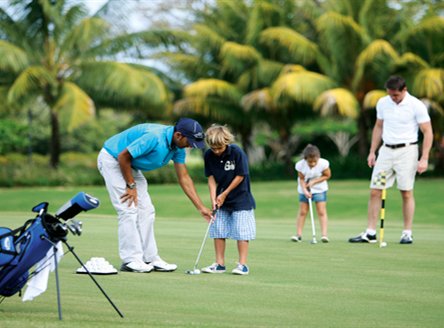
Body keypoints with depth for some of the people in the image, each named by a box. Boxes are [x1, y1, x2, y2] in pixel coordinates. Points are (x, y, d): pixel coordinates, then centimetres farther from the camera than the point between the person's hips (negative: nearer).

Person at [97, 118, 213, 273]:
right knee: (128, 210, -14)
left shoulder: (177, 148, -5)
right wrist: (131, 185, -16)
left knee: (146, 211, 4)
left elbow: (184, 178, 2)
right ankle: (130, 260, -11)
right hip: (112, 160, -9)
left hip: (131, 165, 9)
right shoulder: (154, 137, -33)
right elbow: (123, 156, -27)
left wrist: (201, 207, -1)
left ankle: (150, 258, 7)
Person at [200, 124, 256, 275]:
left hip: (240, 199, -5)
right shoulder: (209, 155, -6)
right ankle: (219, 264, 11)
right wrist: (213, 198, -13)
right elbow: (211, 178, -1)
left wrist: (225, 194, -11)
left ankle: (242, 264, -3)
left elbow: (240, 176, -13)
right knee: (218, 230, 4)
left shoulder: (237, 153, -19)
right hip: (221, 200, 5)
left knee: (241, 231, -7)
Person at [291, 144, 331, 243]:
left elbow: (327, 175, -12)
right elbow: (301, 179, -13)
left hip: (319, 189, -1)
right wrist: (305, 190, -27)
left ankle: (324, 234, -10)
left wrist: (313, 182, -21)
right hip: (305, 190, 1)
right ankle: (298, 234, 7)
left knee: (321, 212, -7)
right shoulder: (300, 165, -22)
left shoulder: (323, 163, -24)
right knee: (302, 212, 3)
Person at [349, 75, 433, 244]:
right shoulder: (382, 103, 5)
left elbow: (428, 132, -8)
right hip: (386, 150, 5)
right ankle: (370, 233, 3)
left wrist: (424, 159, -14)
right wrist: (372, 152, 12)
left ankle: (407, 233, 6)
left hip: (406, 150, -5)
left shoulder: (417, 106, -10)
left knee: (406, 192, -2)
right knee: (375, 191, 0)